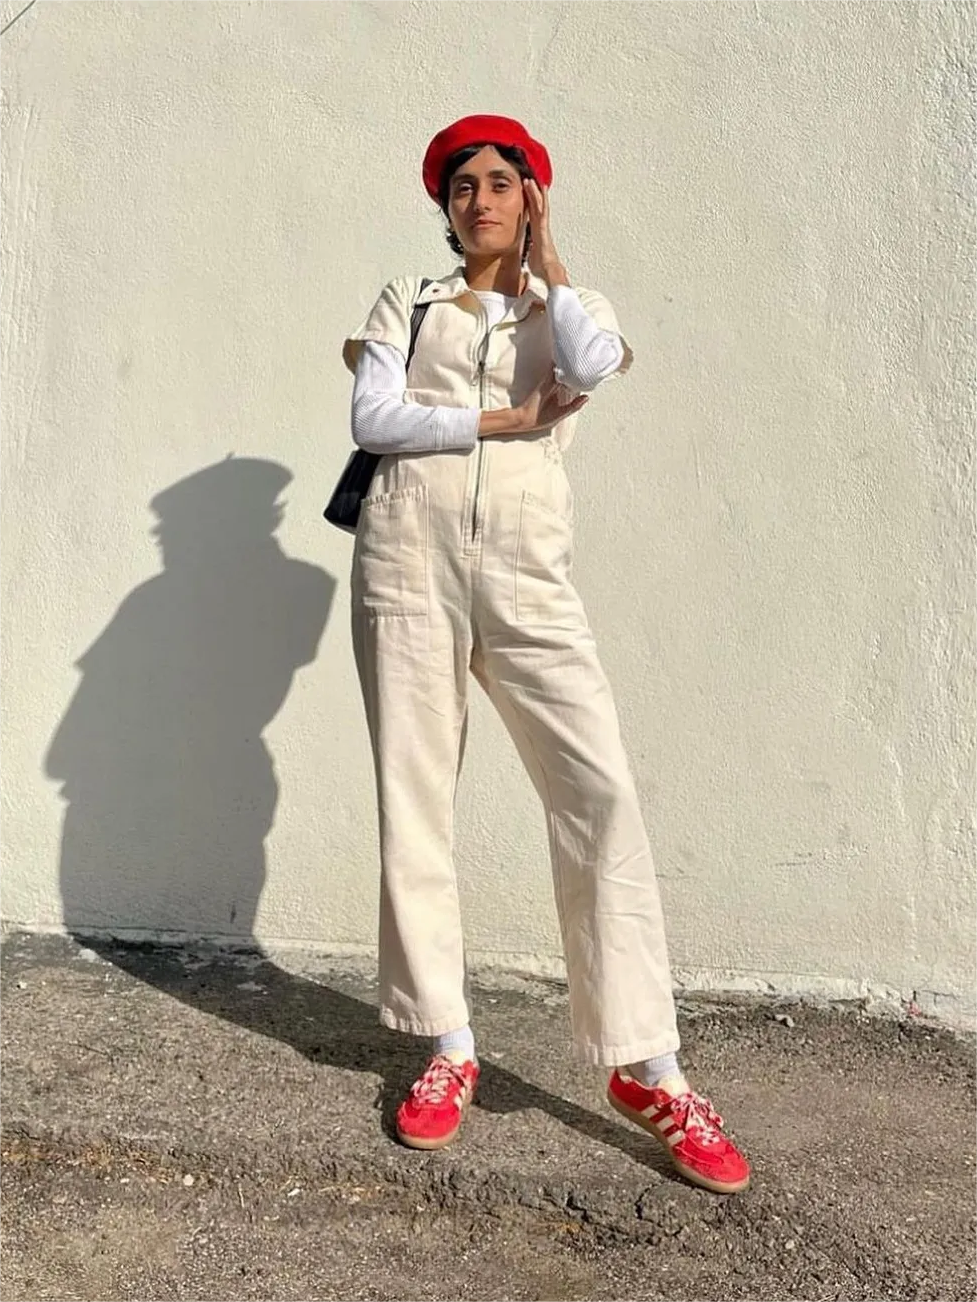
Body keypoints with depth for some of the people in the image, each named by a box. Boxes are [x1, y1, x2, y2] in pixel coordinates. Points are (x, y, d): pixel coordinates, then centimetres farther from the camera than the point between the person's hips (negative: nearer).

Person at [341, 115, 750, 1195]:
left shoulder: (571, 307, 19)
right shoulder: (407, 300, 18)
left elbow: (595, 366, -7)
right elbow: (372, 420, 1)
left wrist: (543, 259, 7)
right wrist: (502, 419, -4)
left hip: (525, 573, 0)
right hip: (409, 558, 1)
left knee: (601, 792, -13)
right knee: (414, 797, 0)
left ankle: (646, 1066, -3)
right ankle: (449, 1047, 14)